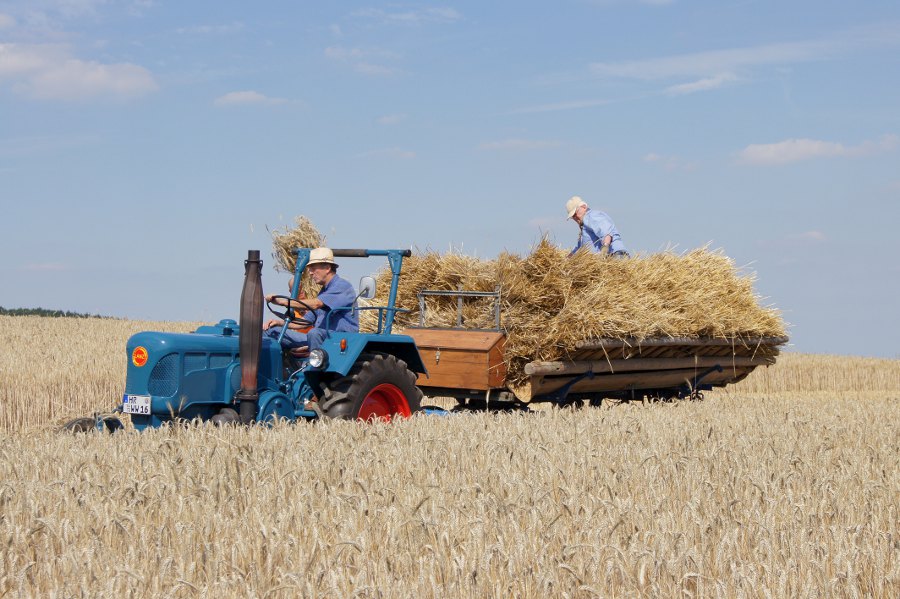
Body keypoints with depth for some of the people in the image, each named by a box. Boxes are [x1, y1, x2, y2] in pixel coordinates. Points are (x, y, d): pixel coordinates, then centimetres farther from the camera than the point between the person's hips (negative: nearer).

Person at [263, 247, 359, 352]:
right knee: (273, 331, 1)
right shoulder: (323, 291, 23)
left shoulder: (343, 286, -8)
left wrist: (282, 301, -21)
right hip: (320, 339, 9)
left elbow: (315, 304, -21)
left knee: (314, 333, -41)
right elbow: (306, 321, 24)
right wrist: (282, 323, 8)